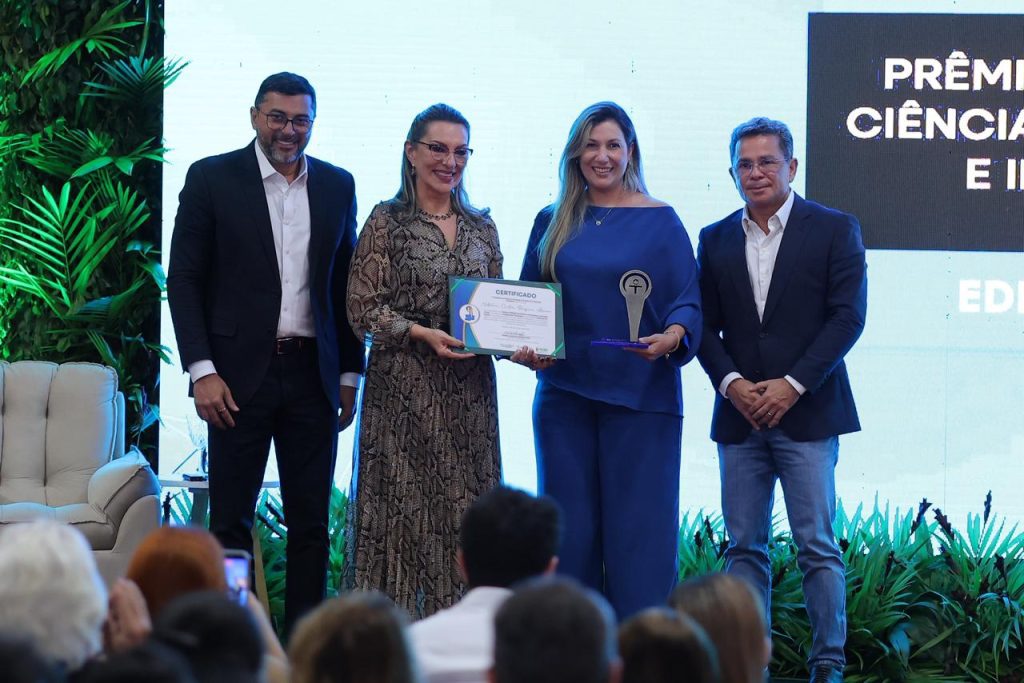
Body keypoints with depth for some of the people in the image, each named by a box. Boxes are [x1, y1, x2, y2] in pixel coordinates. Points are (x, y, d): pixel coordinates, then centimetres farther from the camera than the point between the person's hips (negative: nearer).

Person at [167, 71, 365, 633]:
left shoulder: (337, 186, 10)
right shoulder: (211, 179, 0)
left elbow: (345, 287, 14)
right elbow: (183, 280, -2)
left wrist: (349, 375, 9)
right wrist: (201, 371, -10)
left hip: (312, 374, 3)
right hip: (240, 374, -3)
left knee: (311, 523, 5)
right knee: (230, 522, 0)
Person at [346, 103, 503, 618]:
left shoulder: (481, 227, 13)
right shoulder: (387, 222, -1)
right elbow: (362, 309, -5)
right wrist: (422, 333, -17)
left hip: (469, 389, 5)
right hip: (404, 386, -5)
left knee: (465, 509, 3)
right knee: (404, 505, -5)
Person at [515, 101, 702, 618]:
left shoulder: (660, 221, 1)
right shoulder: (553, 223, 11)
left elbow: (687, 301, -2)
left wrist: (671, 338, -23)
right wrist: (523, 348, -6)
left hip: (640, 396, -3)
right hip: (564, 393, 3)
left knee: (638, 525, -5)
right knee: (570, 526, 4)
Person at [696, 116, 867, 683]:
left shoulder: (835, 230, 1)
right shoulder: (716, 241, 12)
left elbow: (848, 317, -5)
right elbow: (705, 327, 10)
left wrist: (792, 385, -12)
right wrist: (732, 383, -8)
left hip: (806, 411, -3)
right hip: (740, 415, 4)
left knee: (817, 545, -4)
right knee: (744, 547, 4)